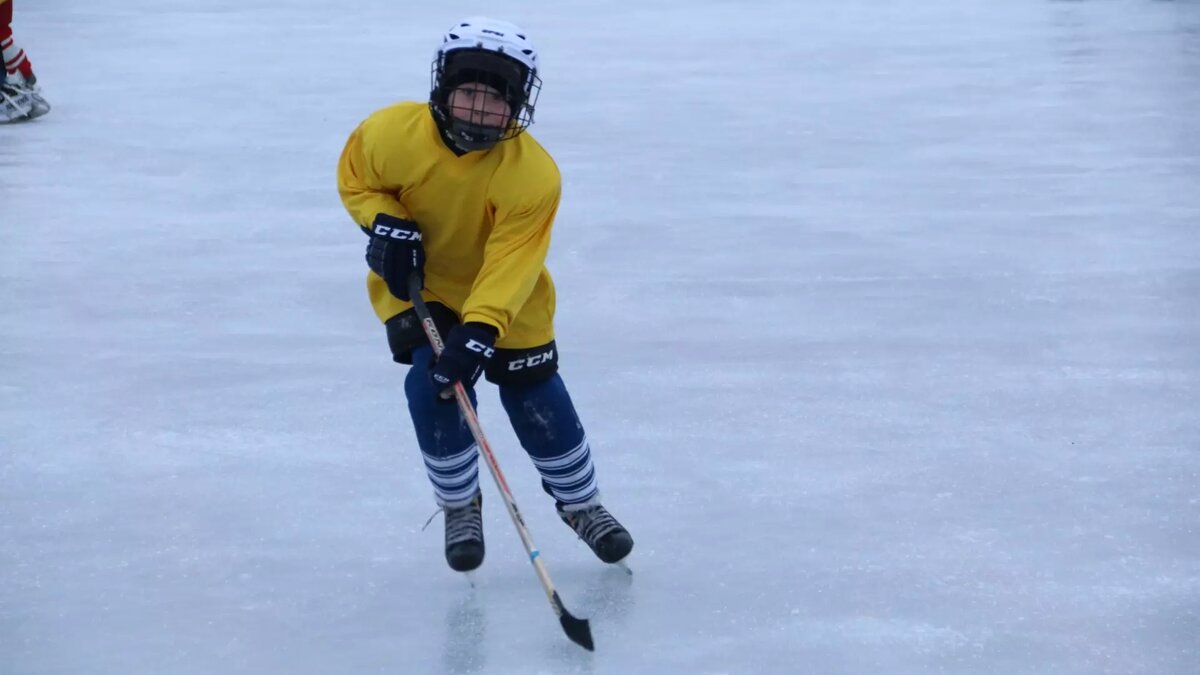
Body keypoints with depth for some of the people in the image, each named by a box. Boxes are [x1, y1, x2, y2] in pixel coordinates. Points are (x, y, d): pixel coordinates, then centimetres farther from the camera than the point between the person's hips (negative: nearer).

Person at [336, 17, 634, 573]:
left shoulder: (534, 174, -31)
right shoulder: (394, 133, -27)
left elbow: (509, 266, -35)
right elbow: (355, 178, -5)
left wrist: (479, 331, -47)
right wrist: (384, 223, -23)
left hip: (504, 300, -1)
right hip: (414, 284, 1)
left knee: (537, 401, 0)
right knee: (433, 389, -15)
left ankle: (581, 504, 26)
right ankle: (460, 507, 9)